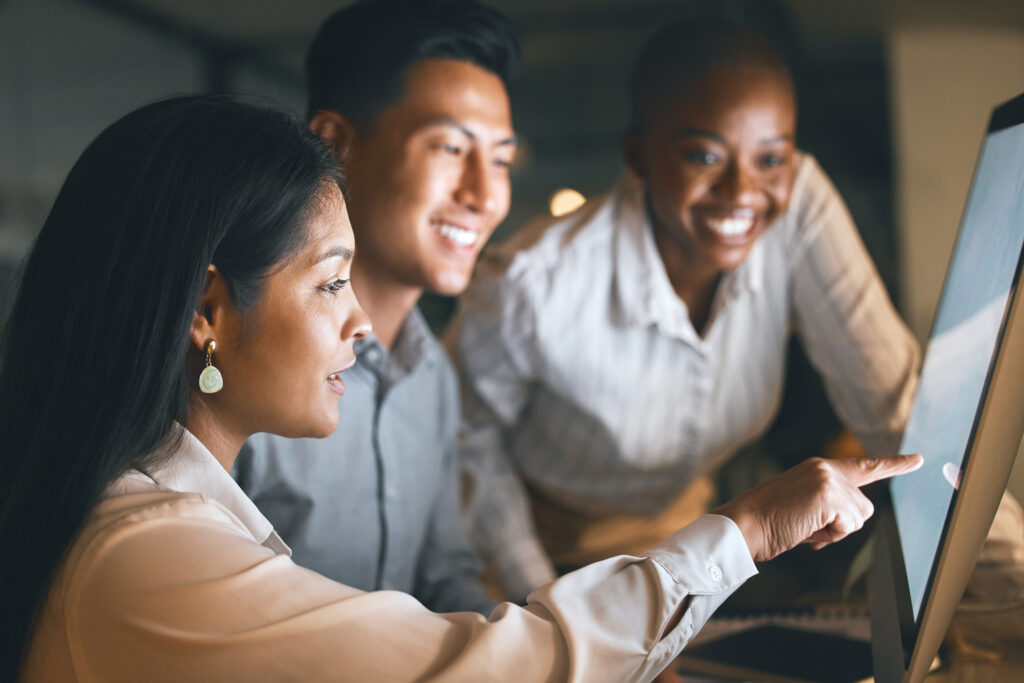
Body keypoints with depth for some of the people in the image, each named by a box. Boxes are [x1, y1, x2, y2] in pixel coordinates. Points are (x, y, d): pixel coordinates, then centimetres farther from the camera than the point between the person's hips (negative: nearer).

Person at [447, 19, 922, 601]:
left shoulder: (799, 204, -22)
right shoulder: (534, 283, -30)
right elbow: (470, 433, -12)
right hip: (541, 531, -3)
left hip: (677, 518, 3)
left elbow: (897, 405, -19)